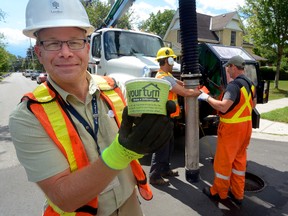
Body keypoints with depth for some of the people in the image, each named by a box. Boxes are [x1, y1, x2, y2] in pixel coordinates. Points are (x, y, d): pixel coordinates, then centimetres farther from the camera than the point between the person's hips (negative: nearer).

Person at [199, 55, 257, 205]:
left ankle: (219, 192, 22)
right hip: (246, 125, 9)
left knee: (223, 160, 6)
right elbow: (253, 105, 18)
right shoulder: (250, 84, 8)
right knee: (239, 159, 17)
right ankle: (237, 194, 27)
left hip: (232, 127, -9)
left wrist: (207, 98, -19)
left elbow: (223, 107, -31)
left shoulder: (234, 85, -21)